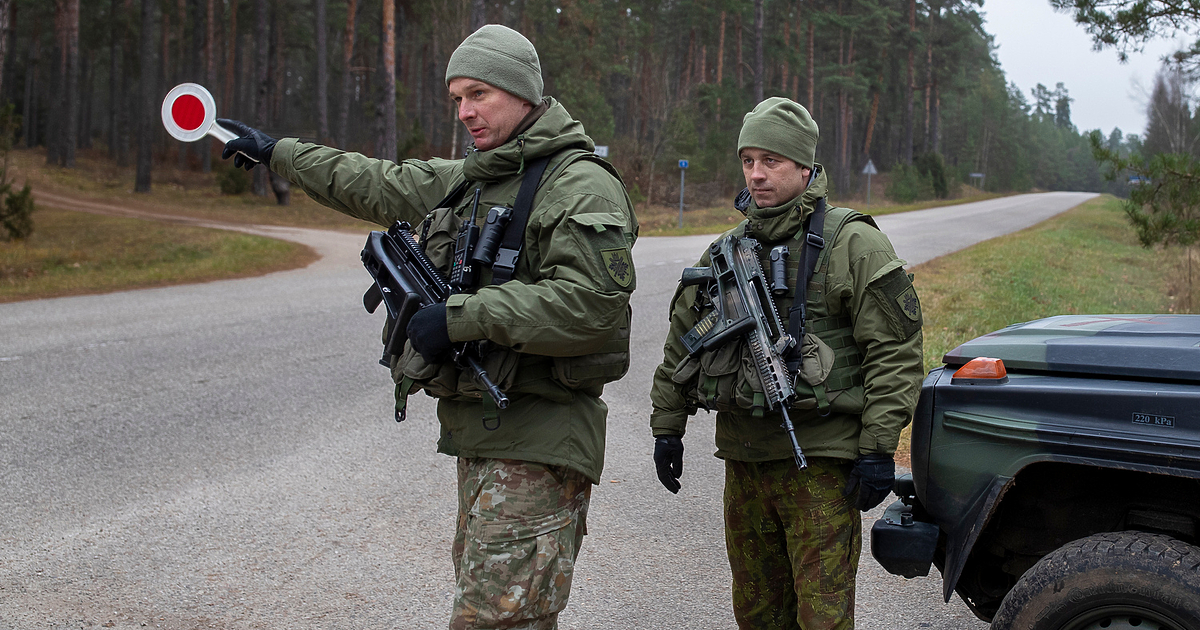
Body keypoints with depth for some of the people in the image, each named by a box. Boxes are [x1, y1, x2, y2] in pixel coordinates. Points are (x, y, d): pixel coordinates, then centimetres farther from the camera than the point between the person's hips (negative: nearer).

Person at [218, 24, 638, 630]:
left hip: (538, 440, -9)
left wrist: (462, 315, -20)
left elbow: (589, 307, -23)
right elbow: (378, 186, 30)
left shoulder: (582, 186, -11)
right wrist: (277, 153, 36)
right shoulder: (469, 177, 17)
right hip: (479, 434, 9)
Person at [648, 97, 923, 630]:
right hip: (743, 461, 6)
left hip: (821, 464, -6)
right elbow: (682, 341, 20)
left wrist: (878, 447, -15)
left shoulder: (853, 244, -6)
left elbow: (896, 350, -10)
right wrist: (667, 428, 16)